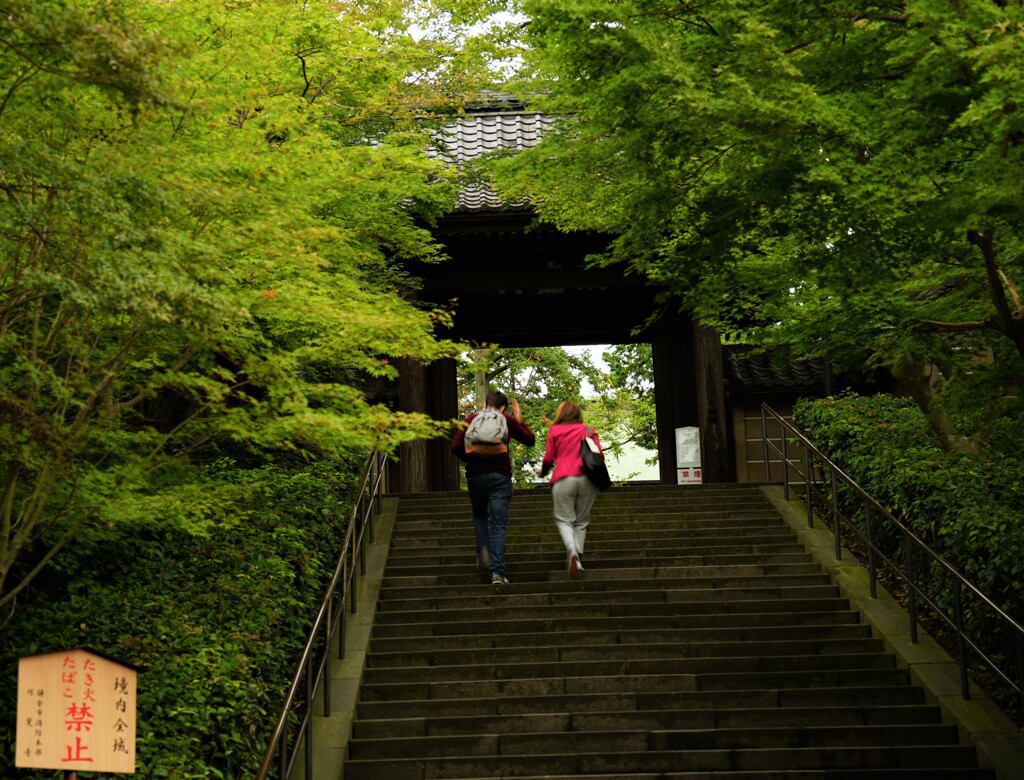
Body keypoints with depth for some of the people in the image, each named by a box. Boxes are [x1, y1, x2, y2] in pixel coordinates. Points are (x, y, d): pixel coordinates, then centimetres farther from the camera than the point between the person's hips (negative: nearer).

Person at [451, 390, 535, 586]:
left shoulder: (471, 420, 6)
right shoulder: (507, 420, 3)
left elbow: (456, 446, -1)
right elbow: (530, 440, 11)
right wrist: (519, 419, 19)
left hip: (475, 475, 2)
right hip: (499, 476, -1)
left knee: (479, 516, 26)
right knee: (498, 525, -1)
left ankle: (483, 551, 4)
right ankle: (497, 572, -10)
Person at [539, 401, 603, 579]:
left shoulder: (555, 430, 10)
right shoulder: (588, 431, 14)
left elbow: (548, 458, 6)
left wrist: (543, 471, 27)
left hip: (563, 479, -2)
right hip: (587, 479, 2)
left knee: (564, 519, 2)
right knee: (581, 521, 11)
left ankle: (572, 550, -25)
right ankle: (578, 557, -2)